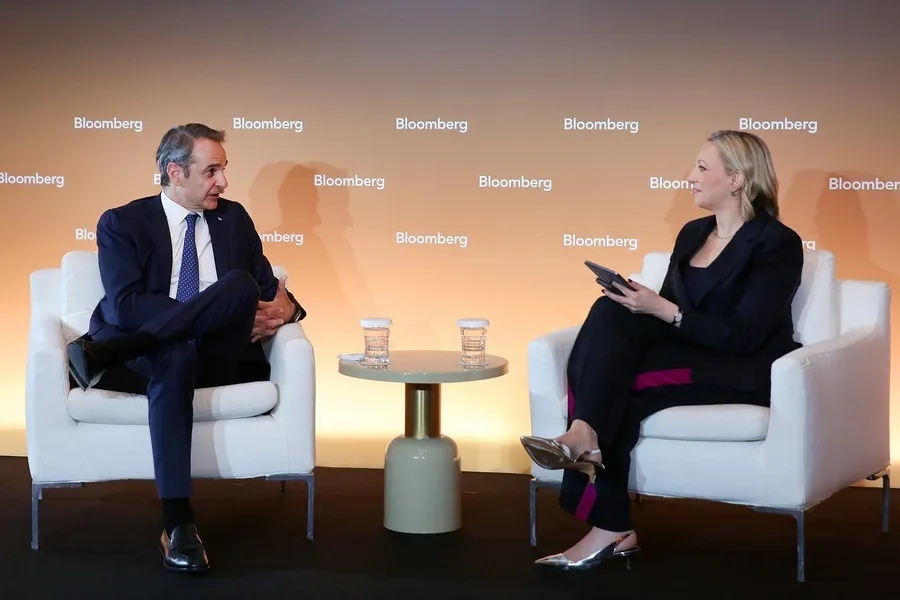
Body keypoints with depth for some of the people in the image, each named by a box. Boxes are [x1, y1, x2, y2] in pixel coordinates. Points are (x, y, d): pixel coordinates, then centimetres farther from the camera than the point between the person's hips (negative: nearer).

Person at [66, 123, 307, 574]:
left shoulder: (234, 218, 17)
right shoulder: (122, 224, 5)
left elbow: (267, 289, 16)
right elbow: (125, 304, -10)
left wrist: (284, 307, -11)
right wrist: (221, 317, -19)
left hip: (218, 359, 3)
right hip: (155, 352, -3)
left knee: (241, 283, -27)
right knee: (176, 357, -41)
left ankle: (102, 354, -28)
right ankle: (177, 523, -39)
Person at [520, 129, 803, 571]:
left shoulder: (777, 243, -8)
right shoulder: (692, 233, 15)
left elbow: (744, 336, -17)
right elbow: (669, 312, 14)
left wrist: (664, 310, -22)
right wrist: (639, 301, -9)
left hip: (745, 371, -6)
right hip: (686, 354, 7)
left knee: (623, 384, -29)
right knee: (611, 312, -24)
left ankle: (609, 528, -27)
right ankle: (584, 438, -38)